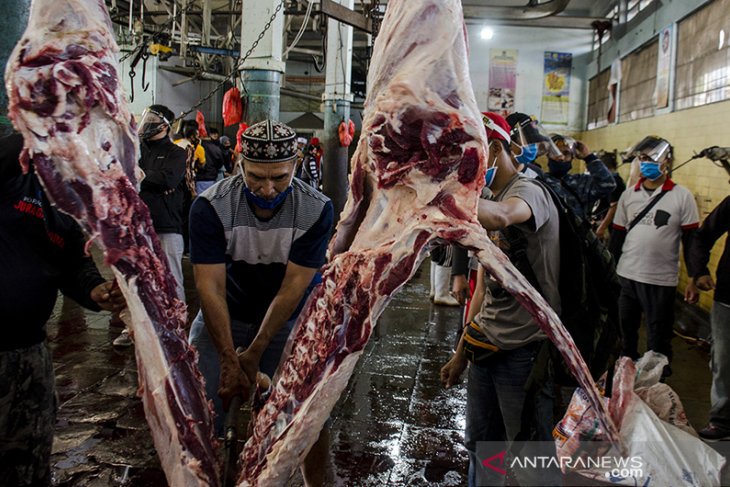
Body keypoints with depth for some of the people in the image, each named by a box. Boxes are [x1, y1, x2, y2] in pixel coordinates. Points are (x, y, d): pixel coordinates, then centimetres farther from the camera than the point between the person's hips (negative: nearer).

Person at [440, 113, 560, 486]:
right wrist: (461, 353, 16)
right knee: (480, 445, 17)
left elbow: (500, 216, -42)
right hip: (487, 345, 8)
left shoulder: (528, 192, -14)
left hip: (524, 350, -8)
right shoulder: (489, 203, 14)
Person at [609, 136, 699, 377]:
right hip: (625, 276, 4)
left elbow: (691, 239, -5)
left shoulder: (682, 196, -6)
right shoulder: (629, 194, 5)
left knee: (658, 340, 6)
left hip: (661, 280, -4)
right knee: (625, 333, 18)